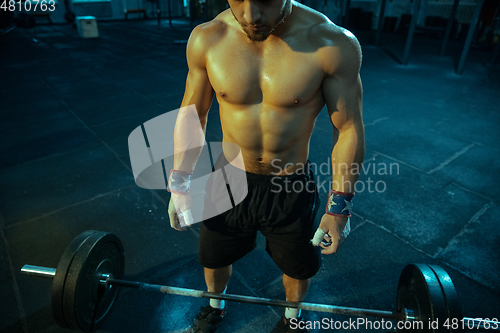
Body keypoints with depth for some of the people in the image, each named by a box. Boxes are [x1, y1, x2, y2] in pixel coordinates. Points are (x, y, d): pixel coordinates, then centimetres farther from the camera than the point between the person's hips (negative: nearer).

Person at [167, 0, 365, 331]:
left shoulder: (333, 43, -20)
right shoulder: (206, 38, -13)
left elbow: (349, 129, -12)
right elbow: (193, 114, -2)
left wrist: (339, 207, -9)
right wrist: (179, 185, 1)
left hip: (292, 189, -1)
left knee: (298, 265, 21)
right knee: (214, 256, 23)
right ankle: (216, 305, 60)